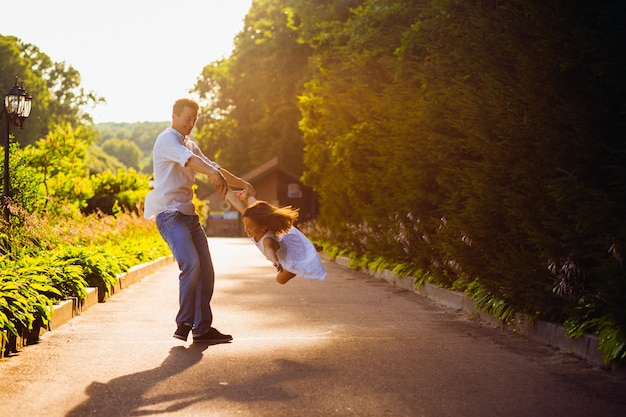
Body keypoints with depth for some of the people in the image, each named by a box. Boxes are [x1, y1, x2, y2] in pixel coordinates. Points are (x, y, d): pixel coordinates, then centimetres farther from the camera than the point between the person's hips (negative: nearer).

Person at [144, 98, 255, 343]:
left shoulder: (190, 145, 21)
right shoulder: (167, 140, -8)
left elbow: (211, 166, 22)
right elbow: (187, 159, -28)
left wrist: (243, 184, 9)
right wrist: (213, 173, -46)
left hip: (188, 214, 9)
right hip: (169, 213, -9)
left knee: (205, 269, 3)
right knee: (191, 264, -22)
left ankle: (202, 328, 8)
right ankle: (183, 324, -11)